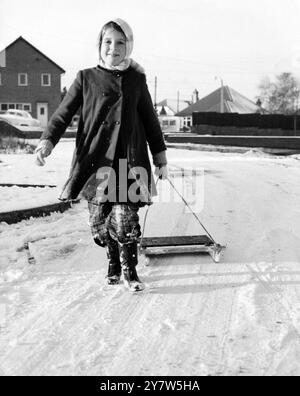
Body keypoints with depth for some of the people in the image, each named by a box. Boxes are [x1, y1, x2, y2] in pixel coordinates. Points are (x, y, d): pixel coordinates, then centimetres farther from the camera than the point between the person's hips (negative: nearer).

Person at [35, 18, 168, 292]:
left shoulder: (137, 79, 9)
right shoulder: (86, 78, 6)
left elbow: (150, 121, 14)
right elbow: (64, 113, 1)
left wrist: (161, 159, 13)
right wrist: (48, 141, -16)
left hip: (129, 159, 0)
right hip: (95, 158, 1)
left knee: (125, 216, -11)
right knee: (99, 219, 4)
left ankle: (130, 271, 8)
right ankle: (113, 264, 29)